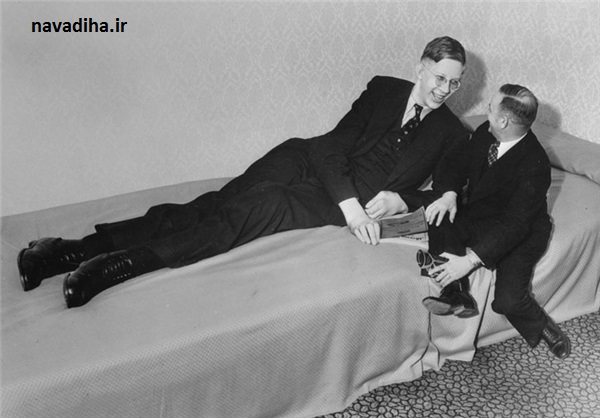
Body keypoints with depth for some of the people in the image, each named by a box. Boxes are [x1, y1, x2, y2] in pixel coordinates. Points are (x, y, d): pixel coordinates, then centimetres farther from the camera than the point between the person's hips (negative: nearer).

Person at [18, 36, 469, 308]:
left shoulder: (454, 134, 13)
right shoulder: (384, 88, 10)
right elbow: (336, 144, -1)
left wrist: (397, 199, -11)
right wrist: (350, 203, -18)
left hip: (336, 204, -1)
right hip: (306, 160, 1)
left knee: (261, 208, -28)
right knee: (215, 205, -20)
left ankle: (126, 264, -35)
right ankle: (76, 248, -26)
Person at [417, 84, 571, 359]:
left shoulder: (534, 166, -27)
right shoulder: (484, 133, -8)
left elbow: (515, 224, -29)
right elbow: (459, 164, 7)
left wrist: (470, 260, -36)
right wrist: (449, 194, -17)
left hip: (520, 234, -6)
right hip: (475, 214, 6)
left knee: (508, 301, -22)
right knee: (437, 221, -22)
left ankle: (541, 325, 12)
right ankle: (456, 295, -18)